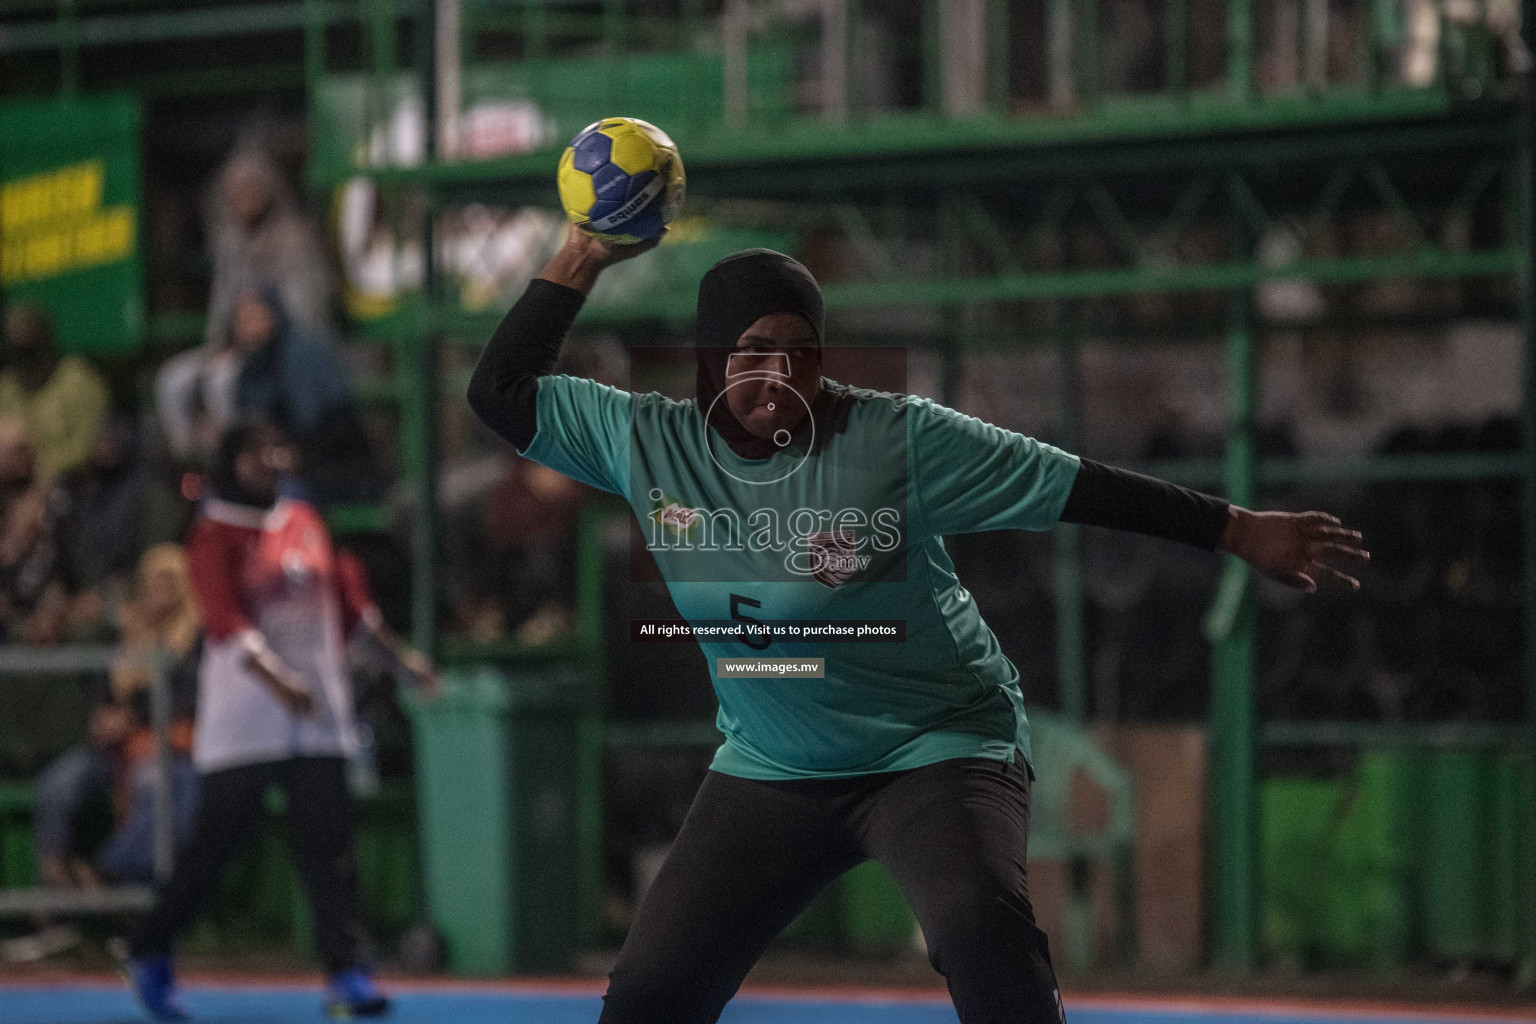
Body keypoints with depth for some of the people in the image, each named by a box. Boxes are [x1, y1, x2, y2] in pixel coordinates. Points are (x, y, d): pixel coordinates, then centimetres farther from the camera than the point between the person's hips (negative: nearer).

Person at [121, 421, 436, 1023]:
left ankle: (345, 973, -9)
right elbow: (226, 621, -19)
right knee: (219, 836, -1)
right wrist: (277, 680, -32)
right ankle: (148, 955, 16)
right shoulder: (215, 536, -6)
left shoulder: (305, 522, 13)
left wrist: (399, 658, 25)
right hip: (242, 718, -5)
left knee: (327, 839, -5)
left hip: (318, 714, 5)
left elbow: (349, 599, 23)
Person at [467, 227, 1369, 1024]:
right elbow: (501, 392, 2)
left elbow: (1078, 488, -14)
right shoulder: (646, 443, -5)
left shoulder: (899, 440, -16)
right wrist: (583, 261, -7)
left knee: (981, 928, -33)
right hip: (769, 773, 5)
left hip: (938, 747, -4)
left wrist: (1242, 531, -14)